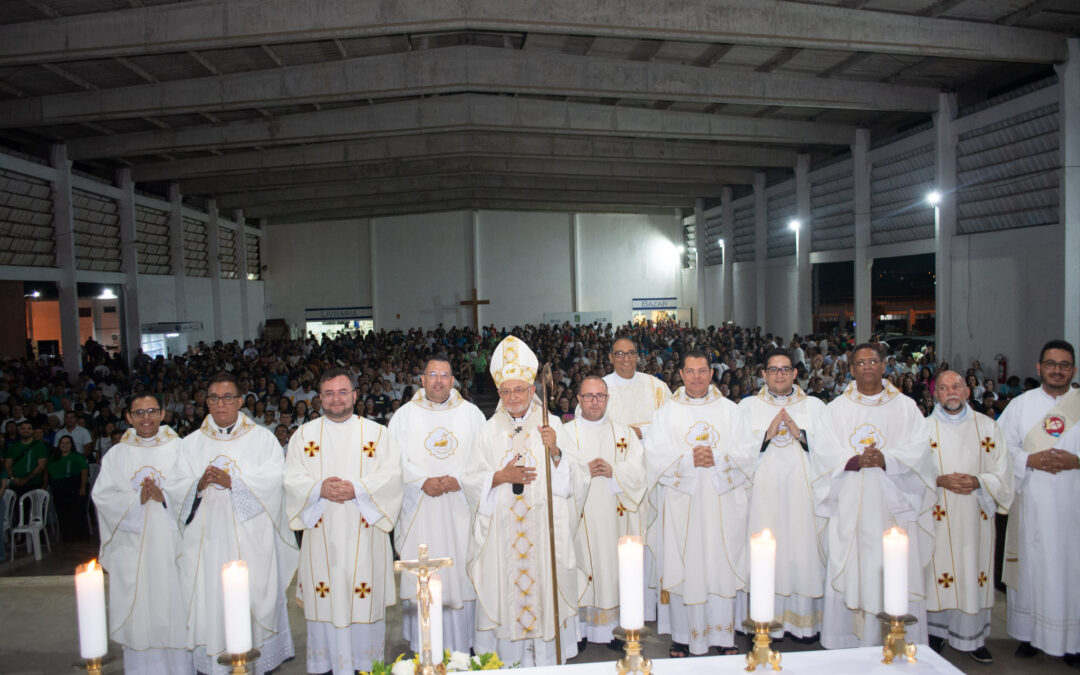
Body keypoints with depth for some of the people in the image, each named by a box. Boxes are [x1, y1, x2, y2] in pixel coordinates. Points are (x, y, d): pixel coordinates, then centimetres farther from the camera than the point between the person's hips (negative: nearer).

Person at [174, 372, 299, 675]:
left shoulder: (262, 438, 4)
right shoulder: (192, 443, 13)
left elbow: (272, 482, -8)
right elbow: (179, 489, 6)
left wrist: (232, 482, -19)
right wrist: (199, 485, -16)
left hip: (250, 541, -2)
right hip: (207, 541, 2)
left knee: (253, 600, -1)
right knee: (210, 602, 1)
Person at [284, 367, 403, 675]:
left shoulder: (376, 433, 6)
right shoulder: (304, 434, 10)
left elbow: (392, 475, -4)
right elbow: (291, 478, 1)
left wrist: (357, 489, -18)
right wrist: (320, 488, -17)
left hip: (363, 532, -1)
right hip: (321, 532, 1)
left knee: (365, 600, 3)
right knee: (325, 599, 2)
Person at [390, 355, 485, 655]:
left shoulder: (472, 413, 7)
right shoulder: (405, 414, 7)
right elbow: (396, 459, 1)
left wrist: (459, 479, -13)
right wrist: (424, 481, -13)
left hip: (461, 507, 0)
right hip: (419, 508, 0)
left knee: (461, 572, 2)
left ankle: (461, 644, 14)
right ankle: (423, 649, 14)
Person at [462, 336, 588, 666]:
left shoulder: (552, 426, 2)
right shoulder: (489, 430, 5)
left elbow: (575, 477, -2)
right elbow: (471, 480, 2)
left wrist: (555, 452, -18)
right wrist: (501, 476, -14)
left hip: (545, 530, -1)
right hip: (502, 531, 1)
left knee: (545, 590, 2)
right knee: (505, 591, 3)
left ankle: (547, 659, 19)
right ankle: (508, 659, 20)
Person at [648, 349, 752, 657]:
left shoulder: (729, 410, 9)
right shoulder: (666, 412, 7)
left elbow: (747, 452, 1)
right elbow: (655, 456, -3)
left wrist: (716, 458, -15)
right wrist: (689, 459, -16)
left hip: (722, 502, 1)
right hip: (681, 503, 0)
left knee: (722, 566, 2)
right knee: (682, 568, 1)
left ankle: (724, 634, 15)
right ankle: (682, 635, 12)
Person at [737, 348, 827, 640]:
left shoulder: (815, 406, 10)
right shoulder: (748, 407, 8)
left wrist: (800, 434, -11)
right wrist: (768, 434, -12)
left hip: (803, 494, 1)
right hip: (765, 495, -1)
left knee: (803, 551, 0)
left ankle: (804, 620, 14)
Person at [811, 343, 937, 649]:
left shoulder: (905, 407, 9)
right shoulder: (836, 408, 9)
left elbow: (919, 450, -2)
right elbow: (823, 452, -1)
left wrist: (885, 459, -19)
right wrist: (855, 460, -18)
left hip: (893, 507, 0)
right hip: (851, 508, 0)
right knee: (850, 574, 1)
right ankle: (848, 641, 11)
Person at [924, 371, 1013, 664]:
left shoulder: (987, 426, 6)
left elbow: (1002, 473, 4)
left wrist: (978, 482, -14)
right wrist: (940, 481, -17)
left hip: (977, 517, 2)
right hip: (939, 517, -1)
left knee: (974, 572, 4)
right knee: (939, 572, 1)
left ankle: (973, 637, 17)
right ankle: (936, 631, 15)